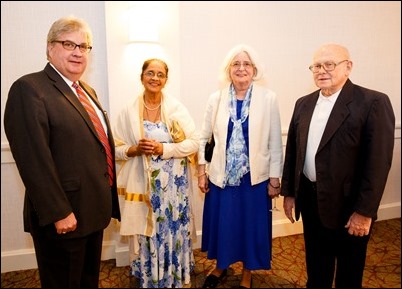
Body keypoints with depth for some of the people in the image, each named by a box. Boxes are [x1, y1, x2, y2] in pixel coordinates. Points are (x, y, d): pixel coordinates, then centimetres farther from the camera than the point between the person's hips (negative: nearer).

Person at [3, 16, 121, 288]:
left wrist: (107, 202, 15)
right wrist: (58, 213, -22)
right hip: (64, 217, -8)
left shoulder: (88, 91, 12)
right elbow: (33, 159, -21)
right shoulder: (29, 89, -14)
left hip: (94, 212, 8)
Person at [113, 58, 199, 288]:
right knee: (146, 233, 9)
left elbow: (194, 143, -6)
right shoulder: (129, 111, -1)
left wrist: (163, 149, -16)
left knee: (173, 231, 8)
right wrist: (135, 150, -16)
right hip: (143, 183, 1)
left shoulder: (176, 107, -3)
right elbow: (116, 148, 3)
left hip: (173, 183, 0)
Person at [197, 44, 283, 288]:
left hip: (255, 176, -1)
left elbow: (275, 142, -4)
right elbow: (204, 137, 5)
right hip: (221, 175, 2)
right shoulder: (216, 98, -1)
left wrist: (274, 178, -4)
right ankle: (221, 266, 41)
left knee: (251, 225, 12)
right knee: (222, 223, 14)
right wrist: (202, 171, 3)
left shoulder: (268, 98, -6)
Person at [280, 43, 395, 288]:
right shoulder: (304, 104, 5)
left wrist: (365, 211, -17)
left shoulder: (373, 102, -12)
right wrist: (289, 192, 7)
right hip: (310, 199, 5)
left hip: (348, 204, -4)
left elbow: (378, 161, -16)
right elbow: (292, 151, 7)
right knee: (316, 267, 23)